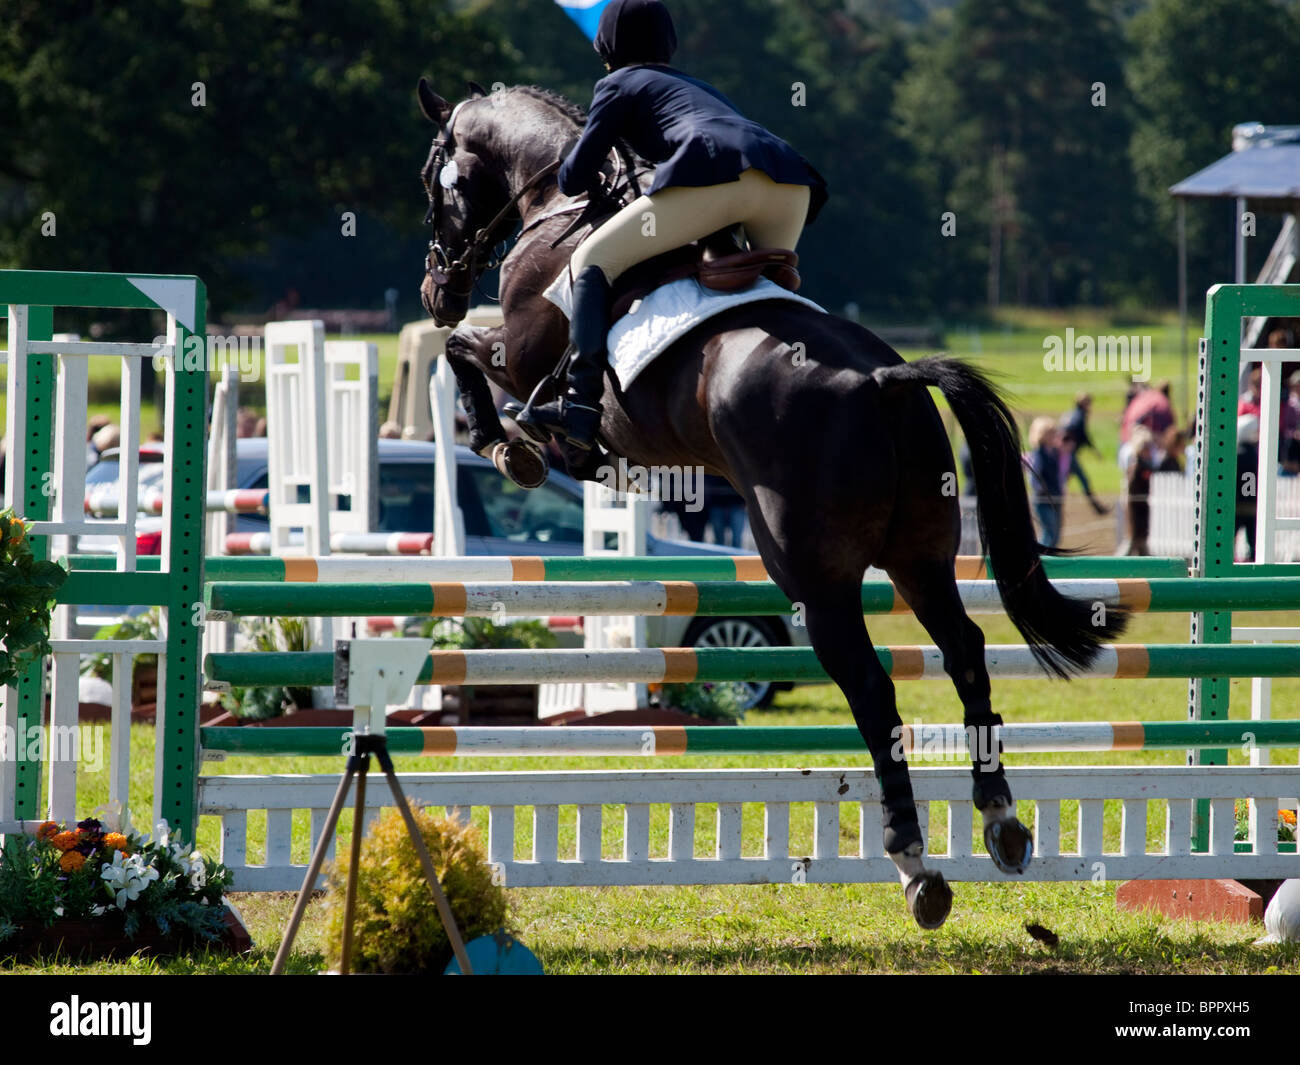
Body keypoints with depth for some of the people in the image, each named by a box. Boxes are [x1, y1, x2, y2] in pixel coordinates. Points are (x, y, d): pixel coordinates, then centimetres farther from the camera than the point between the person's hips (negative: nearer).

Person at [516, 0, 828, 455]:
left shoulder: (619, 84, 22)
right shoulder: (699, 86, 40)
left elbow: (575, 178, 18)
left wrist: (582, 178, 41)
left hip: (716, 172, -6)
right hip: (791, 181, 6)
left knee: (593, 260, 1)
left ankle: (582, 403, -15)